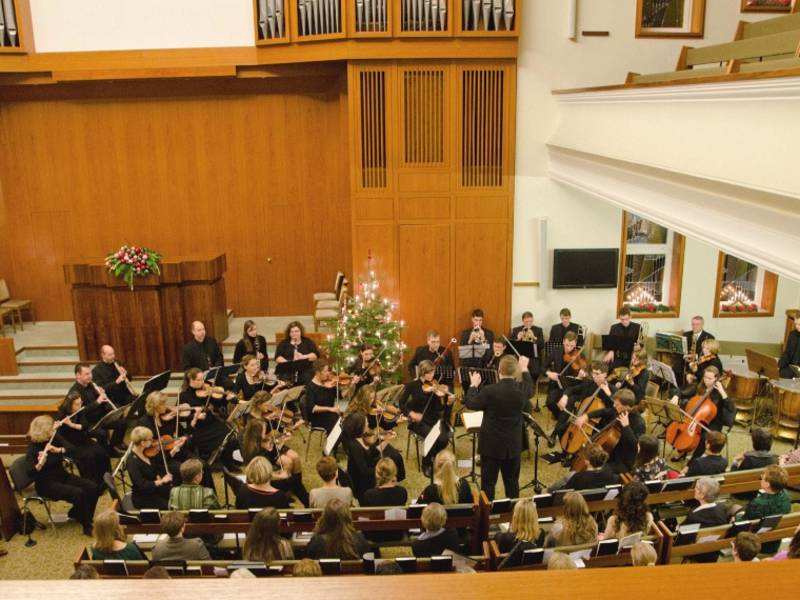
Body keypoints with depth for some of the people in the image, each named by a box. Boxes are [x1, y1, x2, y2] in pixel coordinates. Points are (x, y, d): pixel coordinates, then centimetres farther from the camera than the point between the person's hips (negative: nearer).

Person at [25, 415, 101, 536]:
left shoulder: (54, 438, 0)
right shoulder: (32, 448, -18)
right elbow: (29, 472, -31)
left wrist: (59, 450, -23)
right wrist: (40, 464, -50)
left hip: (62, 476, 7)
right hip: (46, 483, -7)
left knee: (93, 488, -8)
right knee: (78, 493, -28)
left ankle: (76, 513, 15)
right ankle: (87, 525, -11)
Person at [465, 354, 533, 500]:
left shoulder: (490, 391, -22)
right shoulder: (522, 389, -11)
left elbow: (470, 404, -5)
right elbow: (530, 389, 16)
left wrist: (473, 385, 9)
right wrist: (524, 368, 27)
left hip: (492, 444, -3)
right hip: (514, 444, 4)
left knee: (488, 482, 8)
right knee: (512, 481, 18)